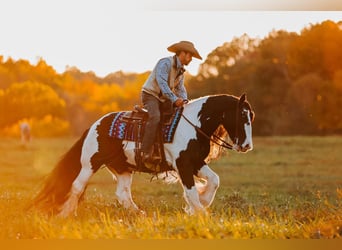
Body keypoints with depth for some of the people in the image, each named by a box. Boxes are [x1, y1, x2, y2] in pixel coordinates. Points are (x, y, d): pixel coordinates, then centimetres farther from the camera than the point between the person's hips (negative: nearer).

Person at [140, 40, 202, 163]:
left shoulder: (181, 70, 14)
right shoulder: (165, 63, -17)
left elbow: (180, 87, 12)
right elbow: (161, 82, -27)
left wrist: (183, 100, -9)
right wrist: (174, 99, -35)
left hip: (163, 98, 10)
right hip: (150, 95, -10)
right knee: (155, 118, -32)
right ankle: (146, 153, -36)